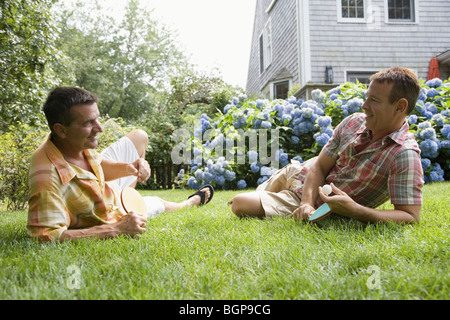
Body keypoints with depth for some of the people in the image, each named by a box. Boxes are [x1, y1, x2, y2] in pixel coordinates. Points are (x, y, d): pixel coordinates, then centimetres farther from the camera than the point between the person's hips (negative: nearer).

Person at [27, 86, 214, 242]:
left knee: (140, 137, 15)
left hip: (106, 184, 6)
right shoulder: (48, 178, -47)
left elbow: (98, 164, -4)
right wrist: (116, 229, -46)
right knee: (156, 204, 18)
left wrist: (129, 168, -26)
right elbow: (46, 236, -49)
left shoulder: (76, 141, -24)